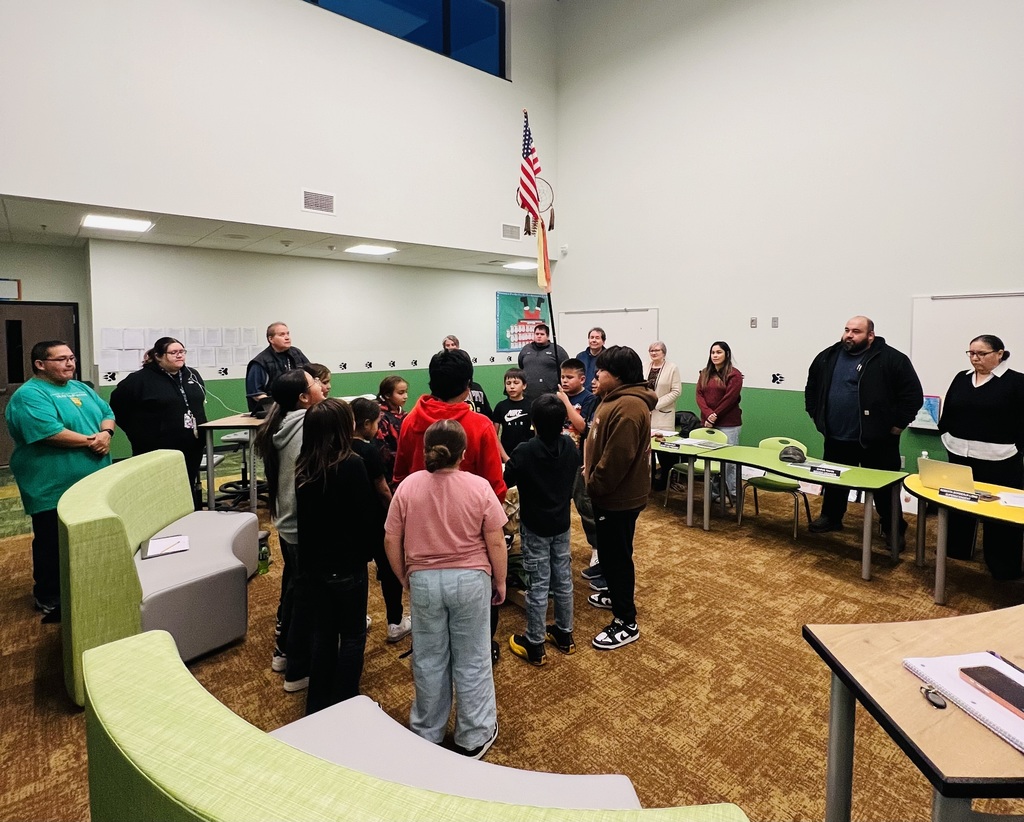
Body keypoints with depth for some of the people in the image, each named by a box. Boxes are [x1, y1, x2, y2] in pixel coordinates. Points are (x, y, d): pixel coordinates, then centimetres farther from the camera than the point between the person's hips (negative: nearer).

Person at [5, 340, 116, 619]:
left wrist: (106, 433, -11)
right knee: (54, 546, 6)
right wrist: (90, 440, -17)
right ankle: (50, 600, 22)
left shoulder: (81, 388, 12)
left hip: (94, 482, 8)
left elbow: (107, 413, 11)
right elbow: (49, 432, -26)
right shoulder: (29, 395, -14)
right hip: (54, 489, -8)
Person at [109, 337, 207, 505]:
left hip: (192, 449, 5)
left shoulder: (192, 375, 11)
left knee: (191, 493, 13)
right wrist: (137, 433, -3)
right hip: (158, 452, -5)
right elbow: (117, 404, -2)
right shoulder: (140, 379, -8)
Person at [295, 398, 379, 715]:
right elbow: (368, 515, -16)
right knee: (352, 635, 10)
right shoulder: (351, 464, -21)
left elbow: (303, 514, 9)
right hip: (347, 563, -6)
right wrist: (367, 551, 0)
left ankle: (317, 706, 31)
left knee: (323, 633, 19)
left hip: (314, 561, 6)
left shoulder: (302, 466, -1)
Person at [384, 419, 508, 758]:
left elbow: (391, 541, -2)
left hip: (423, 581, 2)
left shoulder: (408, 486, -8)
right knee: (471, 660, 13)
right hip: (470, 580, -1)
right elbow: (496, 543, -9)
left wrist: (405, 579, 12)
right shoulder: (479, 487, -13)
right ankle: (473, 737, 30)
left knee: (429, 660, 18)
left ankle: (426, 733, 36)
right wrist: (500, 582, 5)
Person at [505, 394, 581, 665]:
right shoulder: (570, 446, -6)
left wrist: (510, 462, 8)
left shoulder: (524, 452, -21)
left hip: (534, 528, -4)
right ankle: (564, 634, 31)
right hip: (561, 525, 5)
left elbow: (504, 482, -10)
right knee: (563, 580, 15)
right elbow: (578, 464, 16)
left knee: (539, 585, 4)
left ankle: (534, 645, 16)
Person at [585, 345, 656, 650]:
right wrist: (591, 471, 12)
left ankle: (627, 623, 14)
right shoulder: (618, 399, 10)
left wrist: (594, 485, -17)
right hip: (610, 493, 11)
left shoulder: (628, 407, -26)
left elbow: (617, 458, -28)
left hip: (619, 497, -11)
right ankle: (616, 594, 45)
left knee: (616, 555, 0)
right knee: (608, 550, 25)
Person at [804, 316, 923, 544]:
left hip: (877, 440, -4)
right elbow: (812, 388, 17)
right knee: (835, 482, 18)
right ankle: (831, 517, 35)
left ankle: (894, 530, 22)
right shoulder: (828, 357, 5)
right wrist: (816, 416, 12)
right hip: (836, 438, 4)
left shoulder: (892, 359, -10)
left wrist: (897, 425, -11)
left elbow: (912, 394, -10)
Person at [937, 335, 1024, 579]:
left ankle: (1003, 565, 15)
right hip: (961, 455, 5)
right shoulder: (961, 378, 8)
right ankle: (956, 551, 30)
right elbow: (947, 412, 13)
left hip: (998, 460, -5)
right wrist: (948, 438, 8)